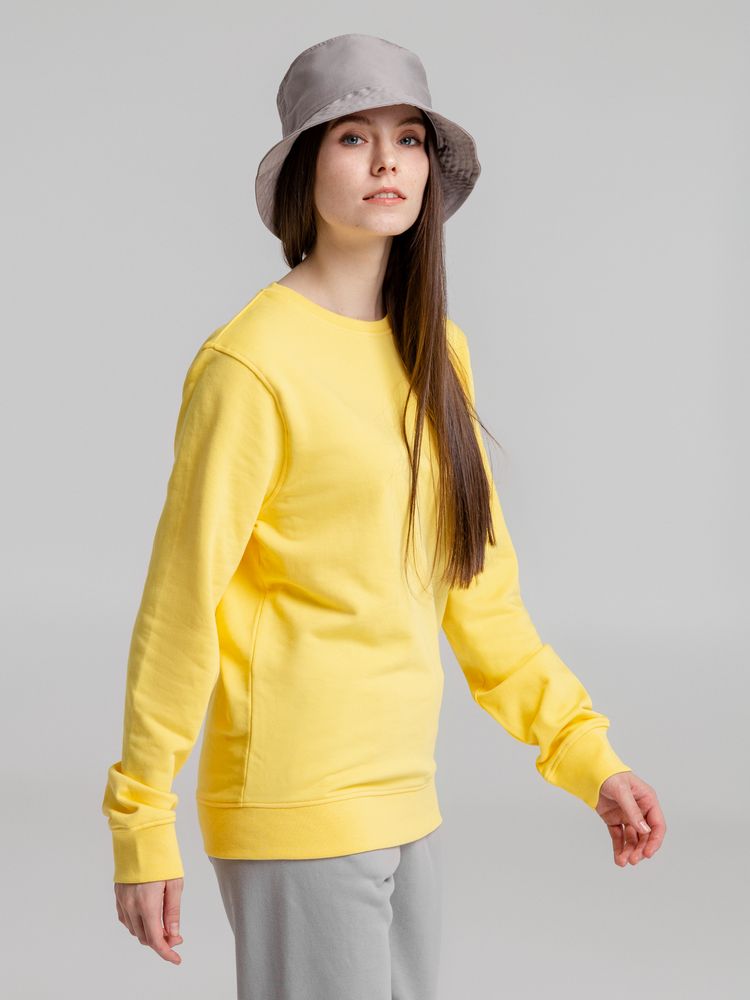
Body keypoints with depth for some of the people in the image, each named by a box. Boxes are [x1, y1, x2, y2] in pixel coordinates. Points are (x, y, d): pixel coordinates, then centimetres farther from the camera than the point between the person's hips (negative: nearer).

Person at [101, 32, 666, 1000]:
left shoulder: (434, 351, 9)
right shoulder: (254, 360, -13)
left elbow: (478, 591, 13)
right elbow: (181, 599, -11)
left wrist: (586, 755, 10)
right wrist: (141, 824, -9)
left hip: (402, 800, 7)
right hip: (296, 808, -7)